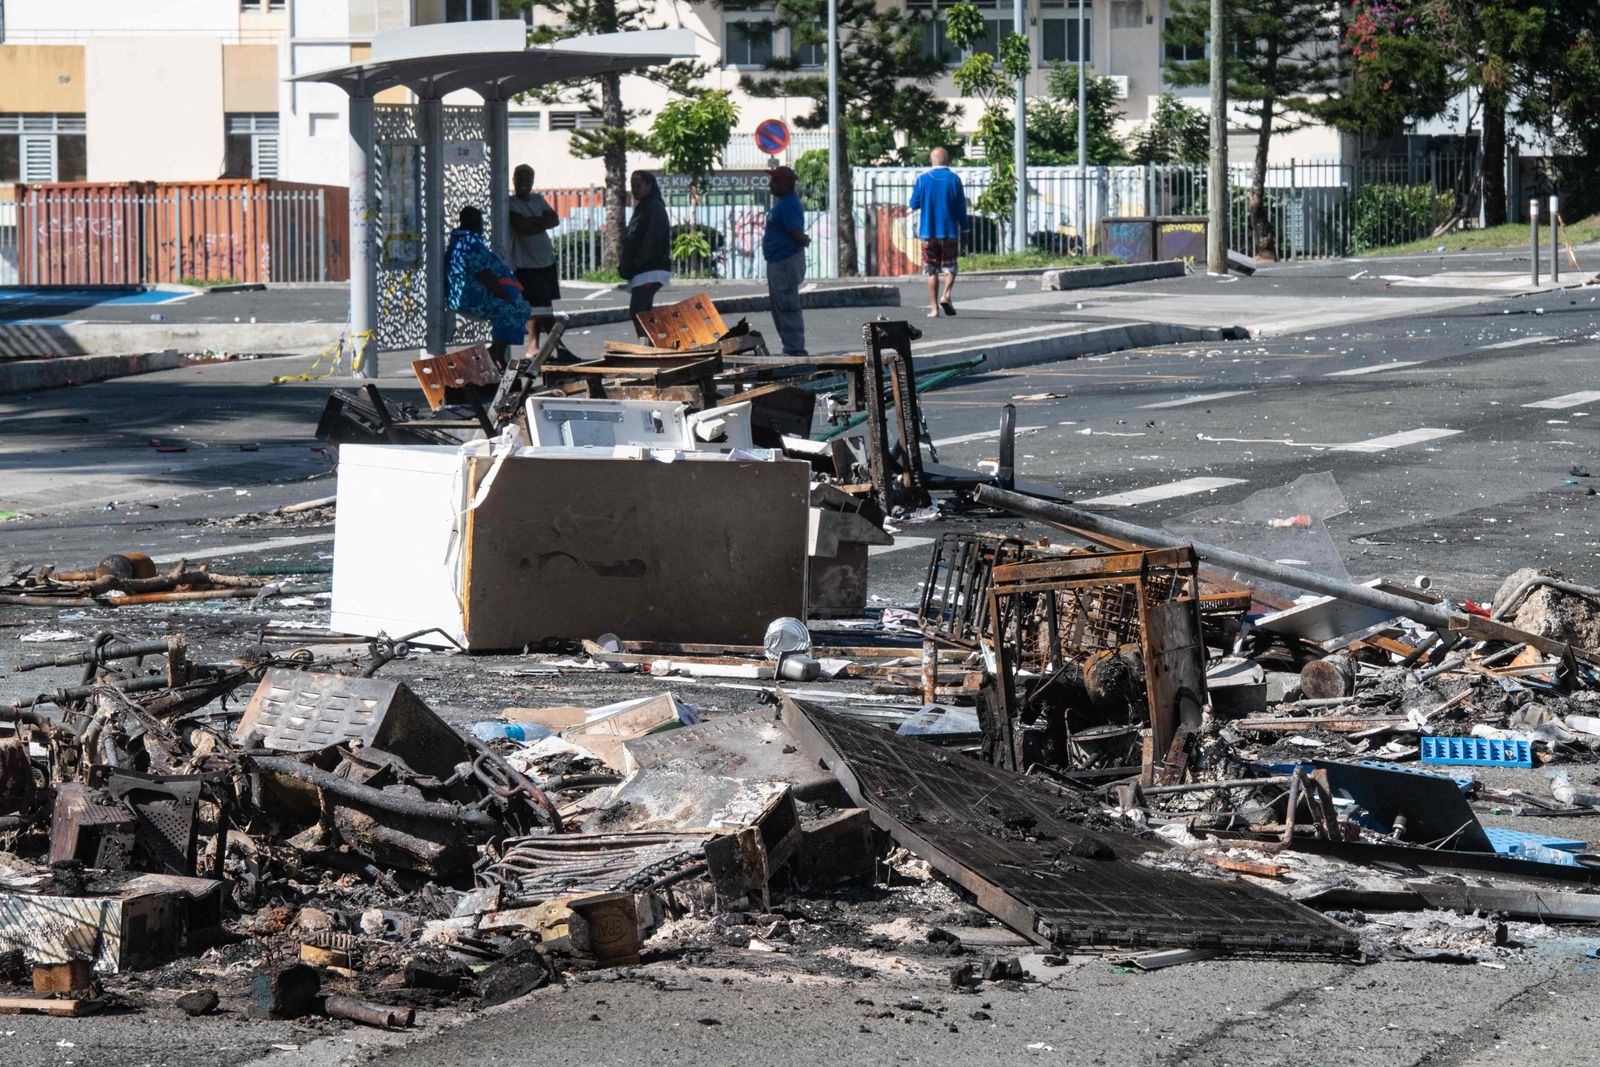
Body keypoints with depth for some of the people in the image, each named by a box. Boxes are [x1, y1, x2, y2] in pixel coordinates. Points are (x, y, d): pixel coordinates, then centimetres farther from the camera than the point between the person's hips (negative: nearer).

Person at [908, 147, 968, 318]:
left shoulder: (922, 179, -3)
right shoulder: (954, 179, -3)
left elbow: (914, 204, 3)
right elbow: (961, 207, -1)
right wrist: (964, 227, 8)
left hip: (928, 232, 0)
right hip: (950, 231, 0)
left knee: (931, 271, 7)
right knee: (950, 267, 11)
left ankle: (934, 307, 3)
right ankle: (946, 295, -13)